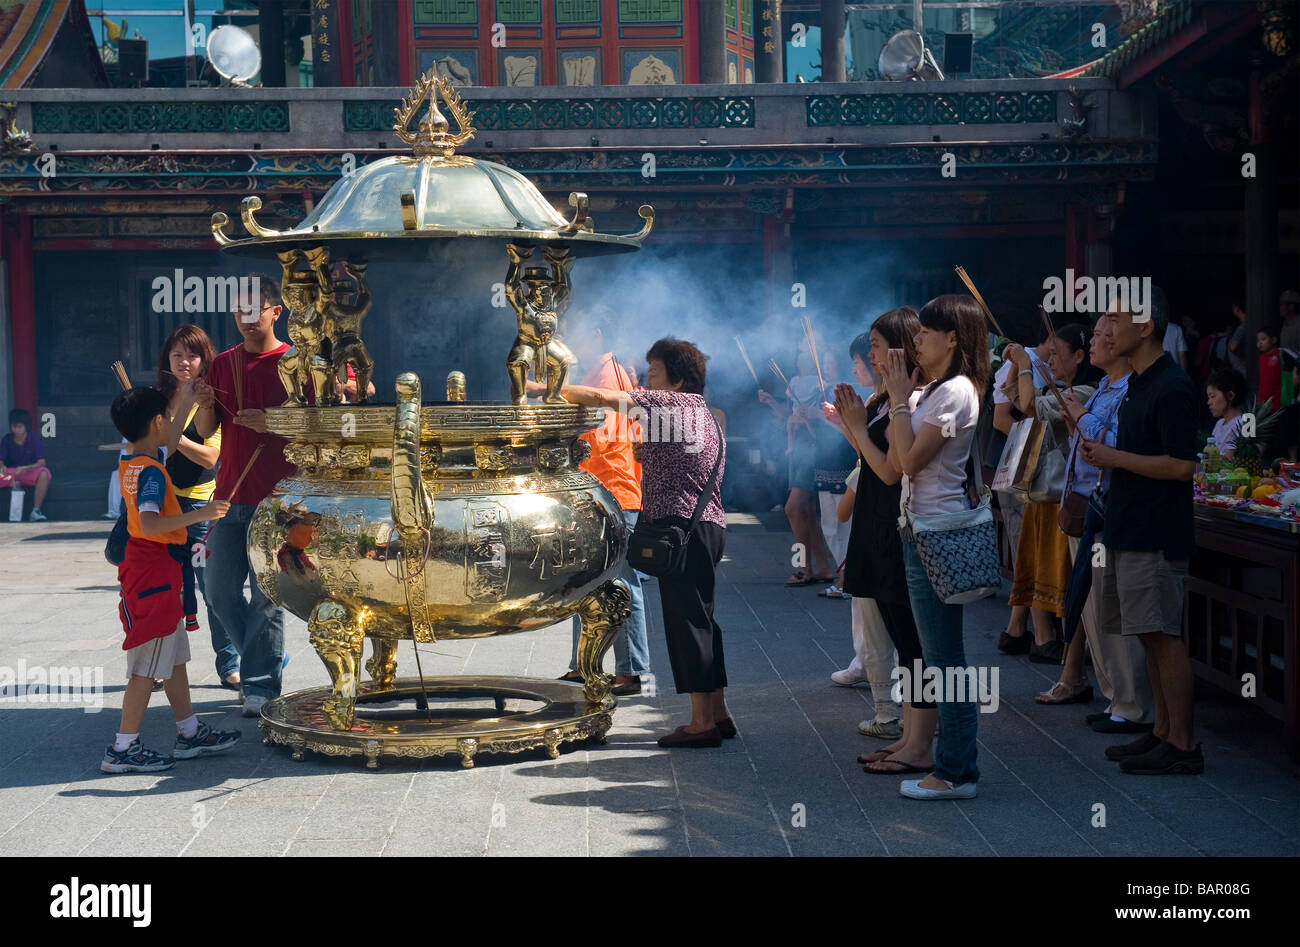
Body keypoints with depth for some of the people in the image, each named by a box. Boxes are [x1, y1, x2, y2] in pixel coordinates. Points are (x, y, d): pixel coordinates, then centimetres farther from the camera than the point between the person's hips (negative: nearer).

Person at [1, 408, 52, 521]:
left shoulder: (35, 438, -11)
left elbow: (41, 463, -18)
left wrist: (25, 468, -35)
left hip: (31, 472, -2)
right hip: (12, 474, 2)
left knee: (44, 473, -37)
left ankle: (35, 511, -33)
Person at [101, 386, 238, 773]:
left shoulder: (129, 465, 9)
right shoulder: (152, 472, -20)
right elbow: (150, 524, -34)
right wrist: (200, 514, -42)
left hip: (153, 569, 10)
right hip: (154, 571, -10)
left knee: (174, 657, 16)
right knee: (147, 667, -4)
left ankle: (190, 734, 24)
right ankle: (123, 749, 1)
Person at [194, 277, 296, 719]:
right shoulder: (223, 364, 12)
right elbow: (206, 431, 11)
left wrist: (272, 425, -19)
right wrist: (204, 405, -10)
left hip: (276, 497, -5)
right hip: (230, 494, 5)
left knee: (266, 594, -4)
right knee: (221, 593, 7)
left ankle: (261, 685, 4)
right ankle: (265, 658, 25)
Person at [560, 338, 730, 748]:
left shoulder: (672, 402, -5)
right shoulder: (702, 413, 24)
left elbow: (605, 397, -9)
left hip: (682, 526, -10)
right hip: (708, 525, 10)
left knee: (687, 621, -8)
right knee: (699, 620, 14)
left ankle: (702, 722, -8)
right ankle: (718, 714, 17)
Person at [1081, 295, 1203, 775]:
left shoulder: (1172, 388, -14)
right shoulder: (1137, 384, 17)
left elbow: (1181, 465, -21)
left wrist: (1115, 457, -15)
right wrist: (1103, 454, 8)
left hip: (1155, 536, -10)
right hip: (1127, 532, 10)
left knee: (1163, 637, -7)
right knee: (1150, 638, 13)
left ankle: (1182, 745, -3)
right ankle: (1162, 732, 20)